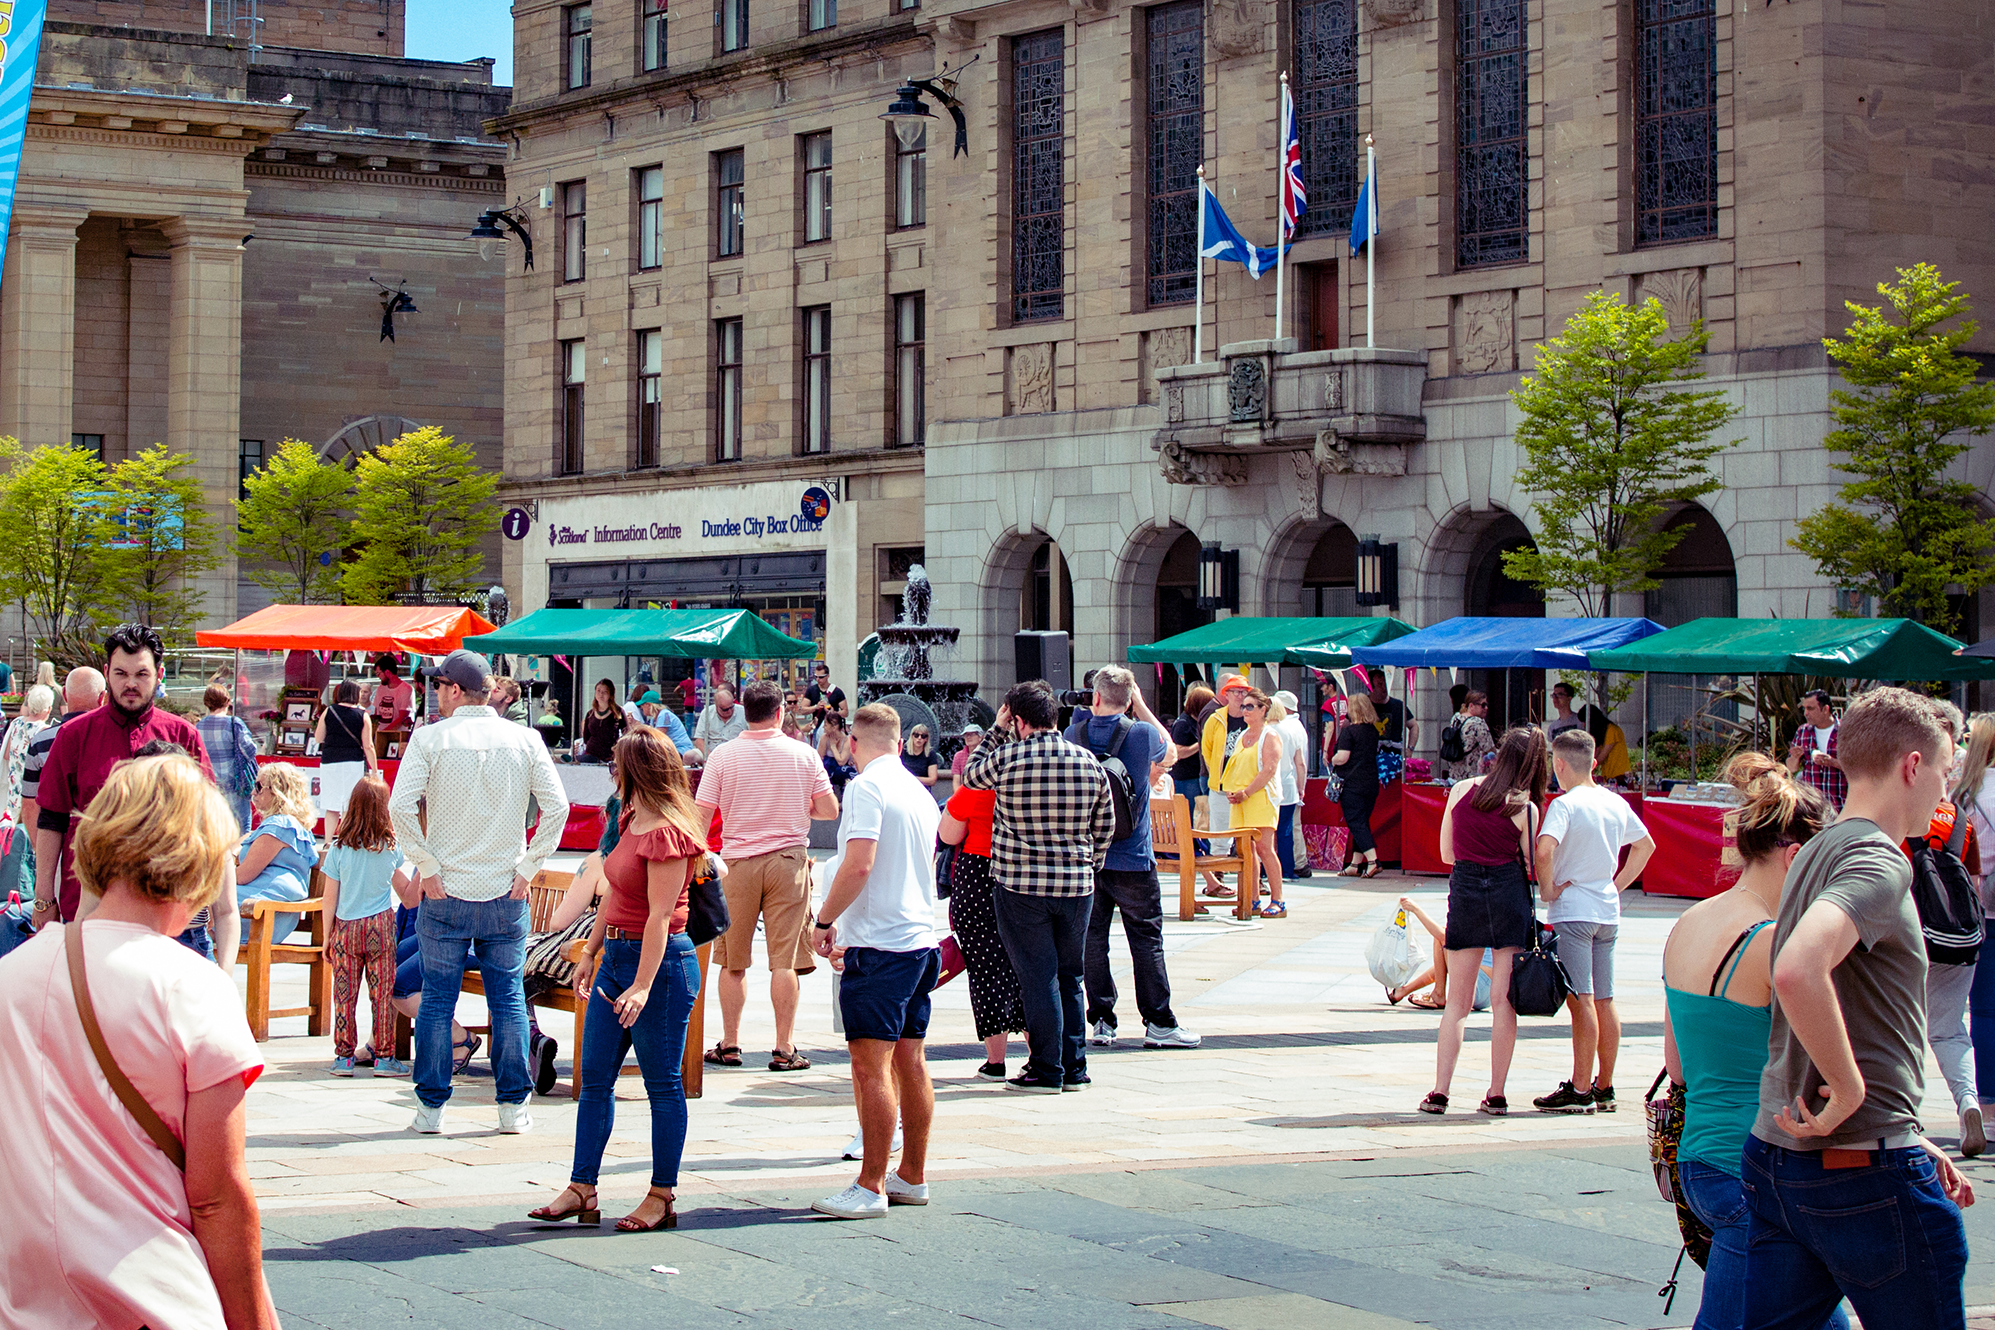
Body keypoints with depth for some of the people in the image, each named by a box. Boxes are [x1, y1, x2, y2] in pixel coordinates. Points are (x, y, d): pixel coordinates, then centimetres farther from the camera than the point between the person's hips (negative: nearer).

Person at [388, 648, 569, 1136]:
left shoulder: (430, 738, -5)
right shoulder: (523, 740, 2)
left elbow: (401, 806, -14)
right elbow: (557, 806, -4)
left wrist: (427, 867, -9)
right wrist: (528, 867, -1)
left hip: (445, 893, -2)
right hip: (505, 895, 2)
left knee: (437, 999, 6)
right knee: (508, 995, 10)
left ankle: (431, 1107, 9)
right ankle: (513, 1105, 11)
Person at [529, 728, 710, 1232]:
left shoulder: (666, 833, -18)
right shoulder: (630, 820, 11)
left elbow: (660, 916, -22)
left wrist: (643, 986, -26)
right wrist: (590, 953, 22)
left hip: (660, 962, -10)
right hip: (616, 956, 10)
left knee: (663, 1083, 1)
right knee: (595, 1077, 8)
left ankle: (662, 1198, 9)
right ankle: (581, 1190, 13)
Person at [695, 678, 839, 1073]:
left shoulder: (722, 756, -2)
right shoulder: (803, 754, 0)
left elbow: (701, 816, -4)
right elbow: (830, 810, 2)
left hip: (738, 862, 0)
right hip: (788, 859, 0)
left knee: (733, 962, 10)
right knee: (784, 959, 0)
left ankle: (729, 1044, 14)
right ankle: (784, 1048, -1)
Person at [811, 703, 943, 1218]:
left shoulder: (866, 788, -11)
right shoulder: (921, 792, 14)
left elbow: (858, 866, -21)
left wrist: (825, 921, -8)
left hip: (878, 944, -9)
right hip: (921, 939, 9)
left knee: (871, 1066, -7)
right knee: (910, 1062, 13)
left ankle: (871, 1186, -7)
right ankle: (912, 1177, 19)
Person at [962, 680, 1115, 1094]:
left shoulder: (1007, 759, -11)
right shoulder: (1089, 763, 1)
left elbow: (971, 775, 10)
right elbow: (1105, 826, 8)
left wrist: (996, 730, 15)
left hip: (1021, 887, -4)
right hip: (1078, 886, 4)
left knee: (1038, 979, 1)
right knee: (1070, 979, 14)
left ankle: (1047, 1071, 1)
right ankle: (1074, 1068, 18)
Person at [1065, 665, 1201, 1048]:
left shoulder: (1074, 734, -2)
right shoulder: (1142, 735, -11)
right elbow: (1167, 744, 12)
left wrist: (1090, 713, 17)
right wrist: (1140, 706, 12)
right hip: (1132, 859, -3)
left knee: (1092, 938, 8)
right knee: (1146, 939, 4)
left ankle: (1100, 1022, 8)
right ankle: (1158, 1023, 5)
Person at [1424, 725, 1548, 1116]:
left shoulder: (1461, 790, 2)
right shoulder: (1525, 808, -6)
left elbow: (1447, 853, 9)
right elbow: (1530, 865, -3)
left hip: (1464, 891, 2)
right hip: (1509, 894, -2)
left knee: (1457, 1002, 10)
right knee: (1503, 1000, 3)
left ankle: (1440, 1091, 4)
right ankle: (1496, 1094, 4)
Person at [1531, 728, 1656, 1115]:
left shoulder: (1565, 804, -13)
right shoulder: (1616, 803, 9)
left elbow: (1544, 850, -29)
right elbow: (1646, 845, 22)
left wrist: (1548, 890, -14)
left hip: (1573, 911, -7)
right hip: (1607, 912, 7)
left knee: (1581, 1000, -7)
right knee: (1604, 1001, 11)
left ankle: (1581, 1091, -7)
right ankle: (1604, 1089, 16)